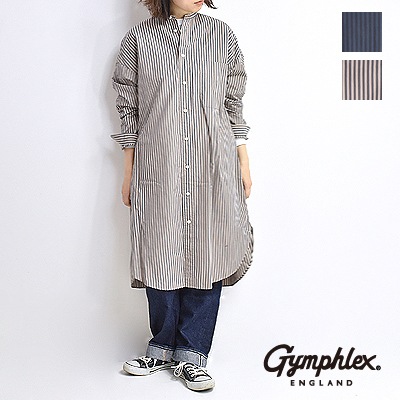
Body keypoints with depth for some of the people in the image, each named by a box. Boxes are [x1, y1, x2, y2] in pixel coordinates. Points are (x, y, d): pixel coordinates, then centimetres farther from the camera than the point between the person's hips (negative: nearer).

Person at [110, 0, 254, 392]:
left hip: (213, 168, 1)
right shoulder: (139, 38, 5)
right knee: (161, 255, 5)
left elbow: (233, 105, 10)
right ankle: (163, 348, 24)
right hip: (157, 169, 0)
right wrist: (128, 173, 7)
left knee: (207, 256, 2)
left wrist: (243, 163, 8)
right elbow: (129, 111, 7)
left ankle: (191, 354, 16)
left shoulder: (222, 35, 7)